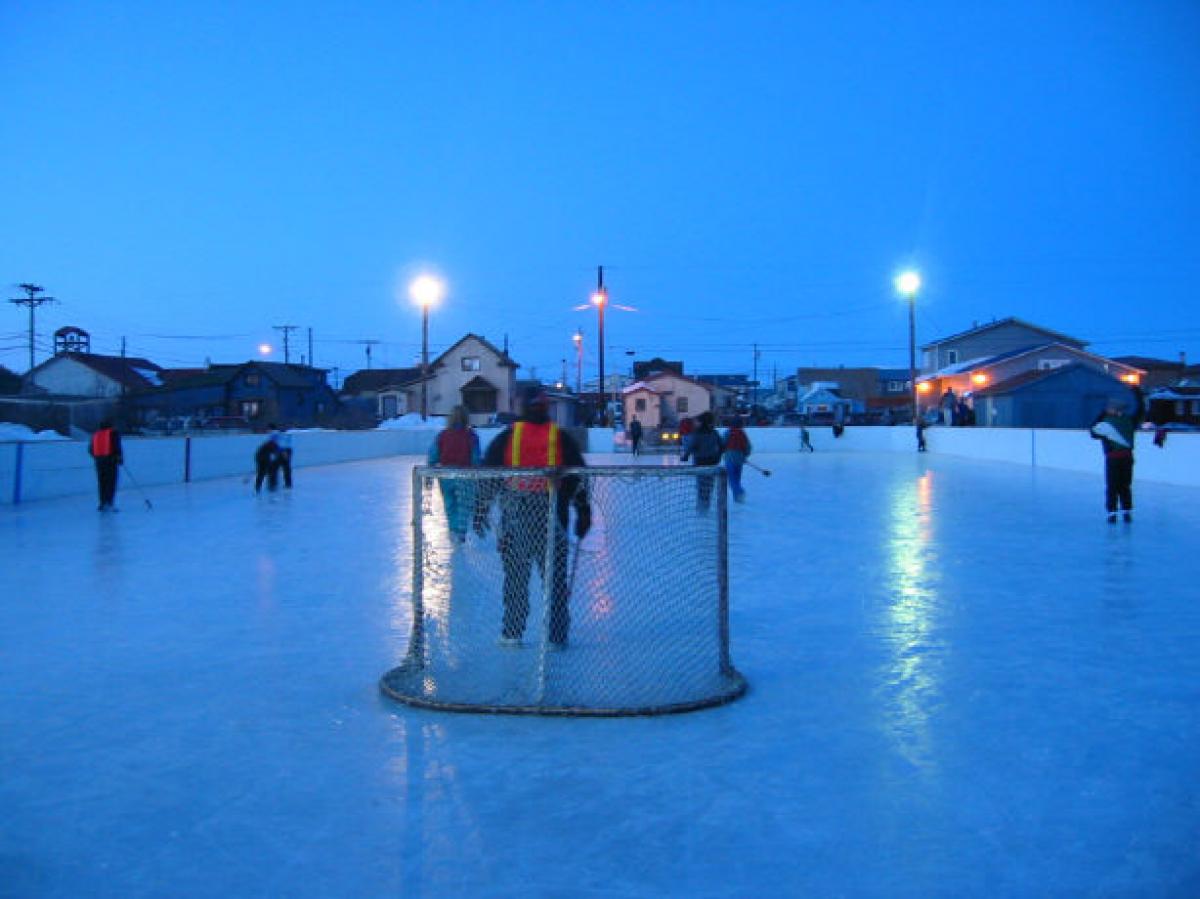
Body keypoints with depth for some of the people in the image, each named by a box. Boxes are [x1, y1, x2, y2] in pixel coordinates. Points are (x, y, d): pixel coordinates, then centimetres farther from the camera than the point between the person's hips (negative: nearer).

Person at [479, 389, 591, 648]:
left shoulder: (508, 436, 3)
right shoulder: (561, 438, 3)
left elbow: (488, 475, 3)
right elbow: (578, 478, 3)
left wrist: (481, 509, 10)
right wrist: (583, 513, 9)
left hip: (514, 517, 0)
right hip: (551, 518, 0)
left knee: (515, 575, 10)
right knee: (555, 577, 7)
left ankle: (512, 633, 12)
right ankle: (556, 636, 9)